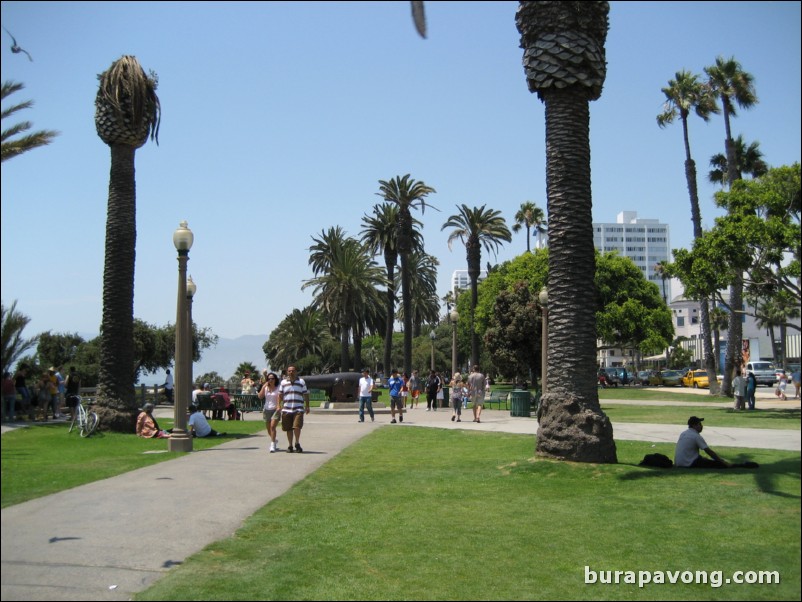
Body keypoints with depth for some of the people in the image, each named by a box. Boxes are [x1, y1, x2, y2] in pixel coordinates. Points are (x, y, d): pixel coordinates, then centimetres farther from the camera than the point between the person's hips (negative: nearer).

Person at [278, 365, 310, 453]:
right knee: (289, 429, 6)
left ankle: (297, 443, 4)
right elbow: (280, 395, 14)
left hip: (298, 409, -2)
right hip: (286, 409, 2)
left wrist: (307, 406, 5)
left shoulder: (301, 382, 9)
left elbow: (306, 394, 10)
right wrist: (279, 405, 2)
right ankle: (290, 445, 17)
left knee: (297, 427, -14)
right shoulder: (283, 382, 11)